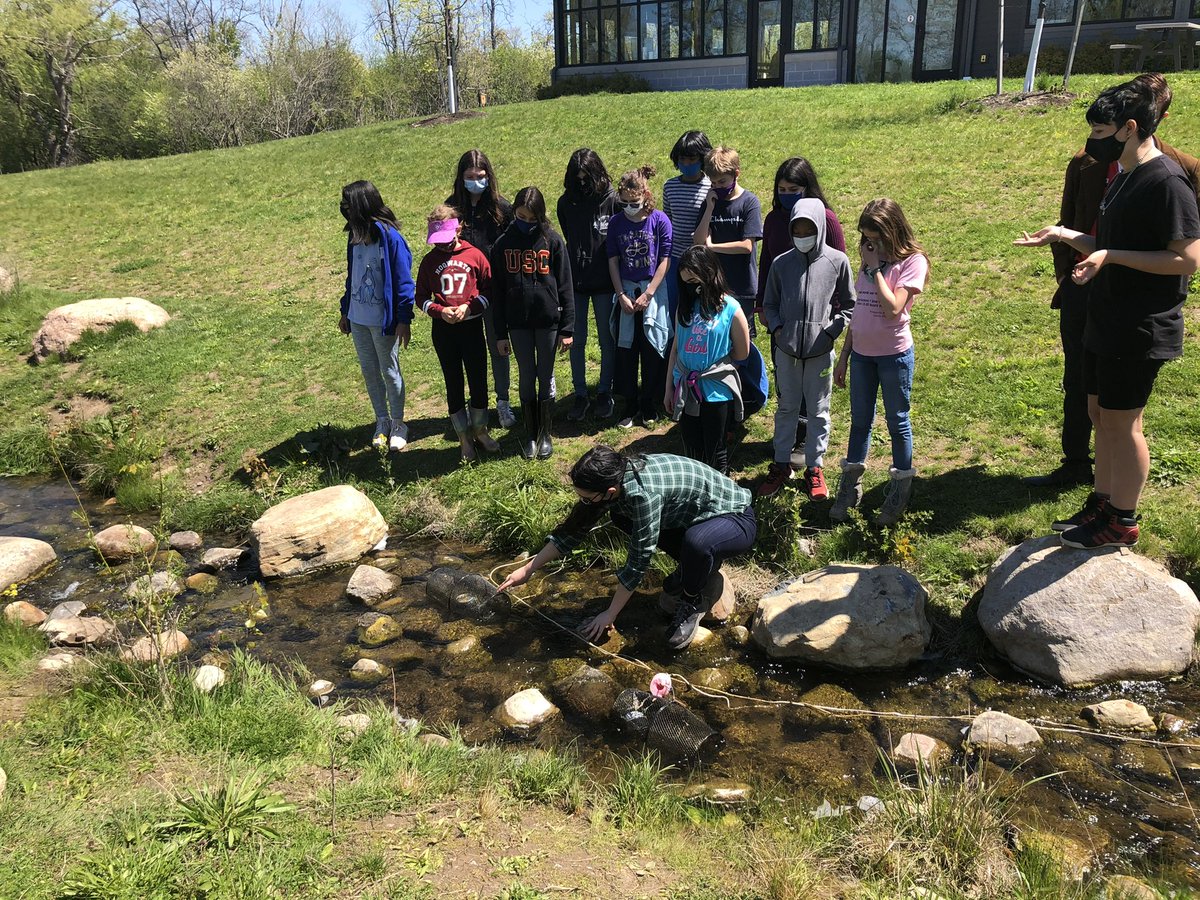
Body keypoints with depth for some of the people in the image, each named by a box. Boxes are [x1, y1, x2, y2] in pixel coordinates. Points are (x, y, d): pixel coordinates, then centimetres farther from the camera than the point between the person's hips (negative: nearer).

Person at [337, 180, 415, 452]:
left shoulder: (390, 237, -16)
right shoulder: (355, 237, 4)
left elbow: (403, 281, -14)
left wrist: (404, 319, -16)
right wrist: (345, 311, 17)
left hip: (383, 321, -6)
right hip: (358, 319, 6)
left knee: (390, 371, 8)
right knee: (369, 371, 14)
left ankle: (398, 425, 23)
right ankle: (382, 422, 29)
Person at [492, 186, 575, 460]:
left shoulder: (552, 240, -3)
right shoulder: (503, 244, 1)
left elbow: (565, 286, -2)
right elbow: (497, 292, 4)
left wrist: (567, 327, -5)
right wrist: (501, 333, 2)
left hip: (548, 320, -1)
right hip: (518, 323, 2)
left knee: (546, 377, 7)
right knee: (526, 377, 10)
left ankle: (546, 434, 20)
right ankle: (530, 434, 22)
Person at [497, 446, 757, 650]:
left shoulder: (642, 493, -37)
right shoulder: (610, 480, -11)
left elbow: (638, 562, -28)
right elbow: (573, 529, 0)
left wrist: (609, 615, -17)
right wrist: (527, 570, 1)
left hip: (736, 519, -8)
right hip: (692, 514, 8)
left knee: (696, 541, -39)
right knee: (622, 516, 0)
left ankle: (692, 603, -7)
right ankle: (696, 564, 12)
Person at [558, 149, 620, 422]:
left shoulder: (612, 200, -8)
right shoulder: (566, 202, 0)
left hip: (604, 281, -2)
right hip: (575, 281, 2)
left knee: (607, 340, 8)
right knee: (576, 341, 7)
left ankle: (604, 392, 23)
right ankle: (580, 394, 20)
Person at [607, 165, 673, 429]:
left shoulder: (659, 221, -7)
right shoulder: (616, 222, 0)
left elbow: (664, 261, -7)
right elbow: (613, 261, 2)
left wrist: (648, 294, -11)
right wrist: (622, 296, -6)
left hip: (653, 291, -2)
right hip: (625, 291, 2)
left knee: (652, 350, 3)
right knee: (625, 350, 3)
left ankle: (649, 404, 17)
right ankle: (630, 404, 17)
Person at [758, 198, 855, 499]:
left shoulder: (838, 262, -5)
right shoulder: (781, 263, -1)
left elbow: (848, 305, 4)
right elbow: (769, 304, 11)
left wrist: (831, 331, -7)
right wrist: (776, 327, -5)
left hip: (820, 351, -1)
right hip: (786, 349, 1)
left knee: (818, 411, 10)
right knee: (786, 408, 14)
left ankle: (815, 467, 24)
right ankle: (781, 464, 26)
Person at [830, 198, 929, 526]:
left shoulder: (912, 261, -11)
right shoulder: (869, 260, 7)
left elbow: (892, 308, -24)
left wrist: (875, 268, -18)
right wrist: (844, 355, 11)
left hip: (894, 354, -5)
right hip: (862, 352, 6)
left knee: (897, 422, 8)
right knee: (860, 421, 14)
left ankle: (899, 494, 21)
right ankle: (850, 487, 26)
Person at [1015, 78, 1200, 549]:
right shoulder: (1122, 177, 12)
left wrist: (1111, 256, -25)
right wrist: (1065, 236, 8)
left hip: (1140, 330, -9)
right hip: (1106, 324, 9)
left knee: (1121, 421, 0)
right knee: (1100, 414, 16)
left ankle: (1123, 522, 13)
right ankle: (1101, 503, 30)